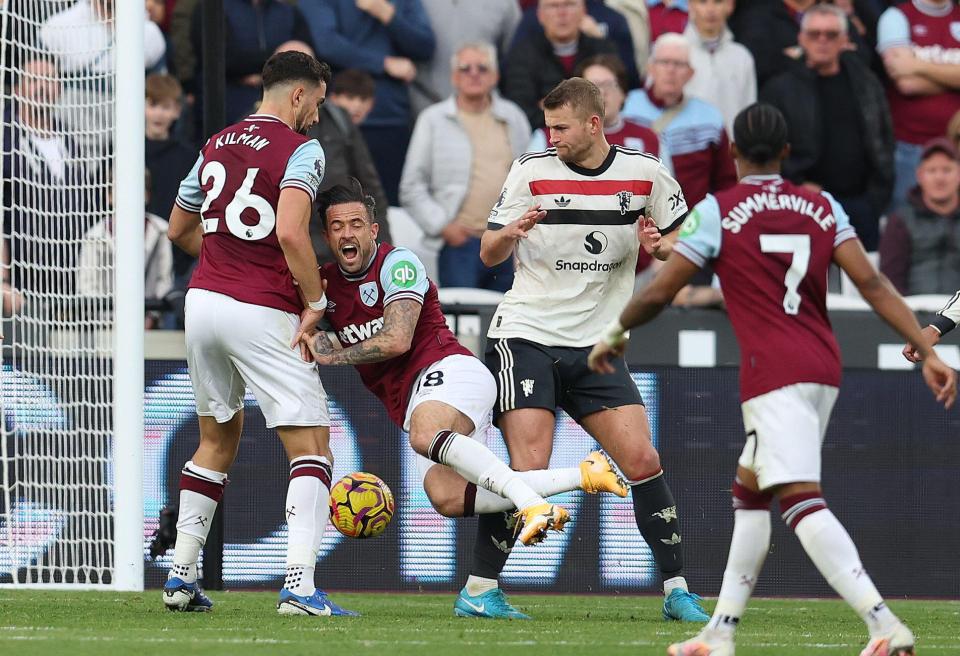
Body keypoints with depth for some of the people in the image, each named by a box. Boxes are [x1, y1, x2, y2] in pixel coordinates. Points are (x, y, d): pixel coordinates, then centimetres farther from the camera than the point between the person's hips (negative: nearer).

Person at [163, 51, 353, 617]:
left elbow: (180, 229, 24)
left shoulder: (216, 145, 14)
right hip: (263, 313, -7)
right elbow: (290, 233, -22)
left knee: (218, 441, 23)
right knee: (312, 447, -4)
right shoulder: (301, 150, -8)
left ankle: (181, 576, 21)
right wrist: (316, 301, -13)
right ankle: (300, 586, -19)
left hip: (204, 298, 7)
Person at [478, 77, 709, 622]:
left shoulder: (646, 174, -1)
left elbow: (686, 242, 11)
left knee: (642, 459, -6)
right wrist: (510, 233, -21)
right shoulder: (531, 171, -4)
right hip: (525, 335, -2)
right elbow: (488, 255, 2)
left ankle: (677, 590, 3)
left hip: (595, 346, 2)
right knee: (530, 468, -15)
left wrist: (659, 246, -12)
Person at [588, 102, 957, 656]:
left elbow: (659, 294, 0)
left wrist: (617, 334, 18)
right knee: (749, 492, 20)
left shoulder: (718, 211, -2)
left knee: (802, 502, -15)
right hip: (824, 367, 7)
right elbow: (873, 284, 2)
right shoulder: (823, 208, 11)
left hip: (774, 373, -7)